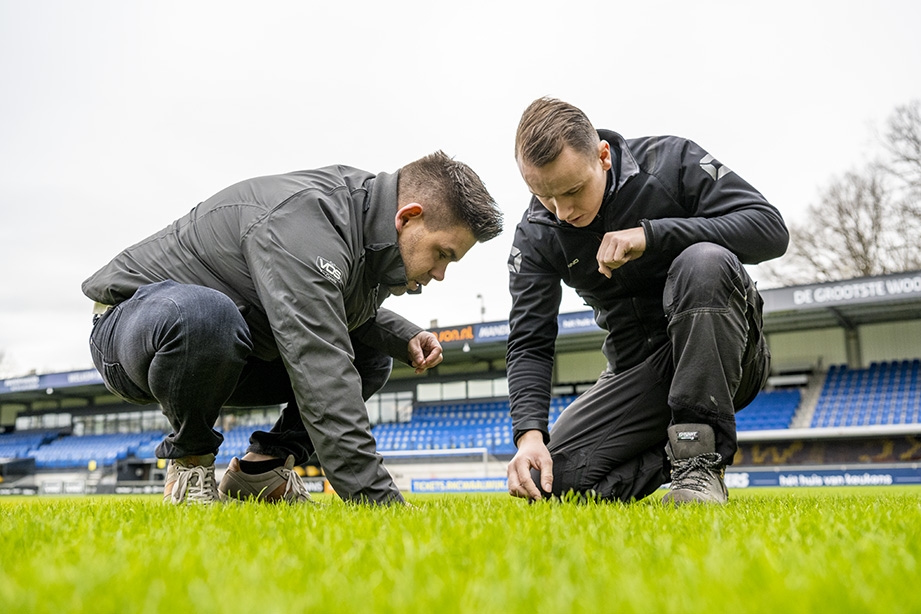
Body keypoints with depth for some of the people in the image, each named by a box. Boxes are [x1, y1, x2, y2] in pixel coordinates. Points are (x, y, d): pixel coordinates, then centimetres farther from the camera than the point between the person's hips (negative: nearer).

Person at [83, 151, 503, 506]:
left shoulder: (368, 221, -3)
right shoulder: (306, 223, -33)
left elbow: (348, 311, 14)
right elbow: (320, 374, -42)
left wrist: (403, 337, -6)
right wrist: (376, 498, -43)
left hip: (229, 349, 8)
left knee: (371, 355, 3)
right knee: (204, 314, -43)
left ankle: (261, 469, 3)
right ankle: (188, 460, -13)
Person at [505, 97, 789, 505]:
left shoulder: (671, 161, -12)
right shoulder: (536, 236, -5)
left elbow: (771, 229, -20)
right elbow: (529, 344, -8)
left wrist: (651, 234, -28)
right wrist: (529, 433, -25)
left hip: (723, 354, -2)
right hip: (637, 371, 3)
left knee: (702, 261, -35)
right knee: (549, 478, -16)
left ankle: (702, 459, -25)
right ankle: (675, 454, 5)